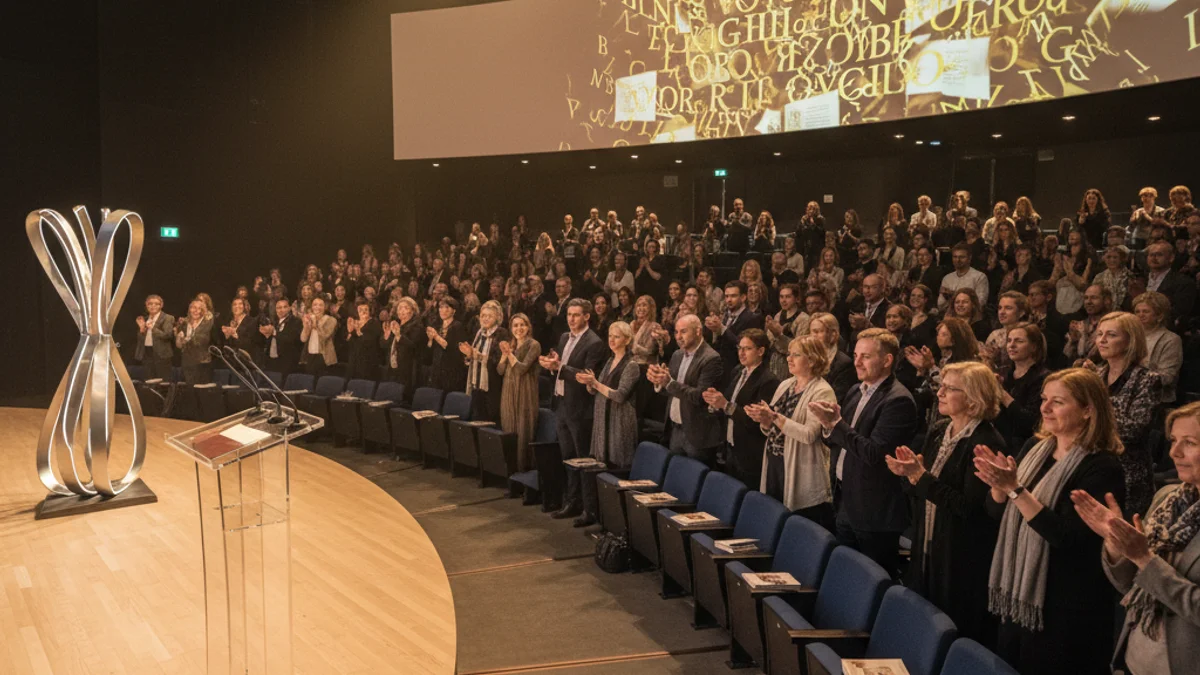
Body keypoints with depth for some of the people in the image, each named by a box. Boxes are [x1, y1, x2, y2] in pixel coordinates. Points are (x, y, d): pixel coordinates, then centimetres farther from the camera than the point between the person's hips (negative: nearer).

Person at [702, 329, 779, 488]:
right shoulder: (738, 371, 7)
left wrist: (725, 405, -29)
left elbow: (756, 420, -22)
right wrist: (715, 403, -10)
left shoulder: (768, 381, -17)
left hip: (750, 457, -7)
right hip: (731, 449, 7)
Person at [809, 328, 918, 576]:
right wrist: (829, 423, -7)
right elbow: (838, 442, 14)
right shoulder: (856, 393, 10)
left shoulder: (898, 400, -17)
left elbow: (874, 453, -24)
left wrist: (835, 423, -25)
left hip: (874, 511, -8)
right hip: (847, 504, 8)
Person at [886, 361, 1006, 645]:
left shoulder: (987, 443, -16)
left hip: (963, 561, -8)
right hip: (927, 550, 8)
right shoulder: (937, 433, 8)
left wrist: (920, 475, -24)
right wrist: (911, 472, -6)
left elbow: (969, 506, -22)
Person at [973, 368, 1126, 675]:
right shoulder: (1034, 448, 4)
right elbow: (998, 512, 7)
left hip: (1064, 610, -7)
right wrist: (998, 484, -14)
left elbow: (1066, 538, -25)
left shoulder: (1102, 467, -16)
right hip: (1016, 596, 7)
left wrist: (1015, 489, -28)